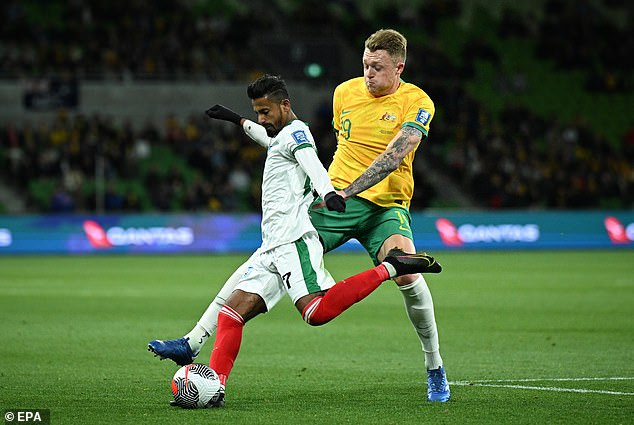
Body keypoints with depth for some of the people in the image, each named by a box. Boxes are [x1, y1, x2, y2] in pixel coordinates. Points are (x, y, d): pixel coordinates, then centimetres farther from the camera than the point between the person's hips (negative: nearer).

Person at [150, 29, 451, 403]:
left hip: (386, 206, -3)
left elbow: (395, 154, -23)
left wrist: (346, 191, -32)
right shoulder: (345, 92, 8)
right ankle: (193, 343, -12)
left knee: (408, 275, -29)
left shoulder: (417, 103, -8)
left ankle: (435, 369, -4)